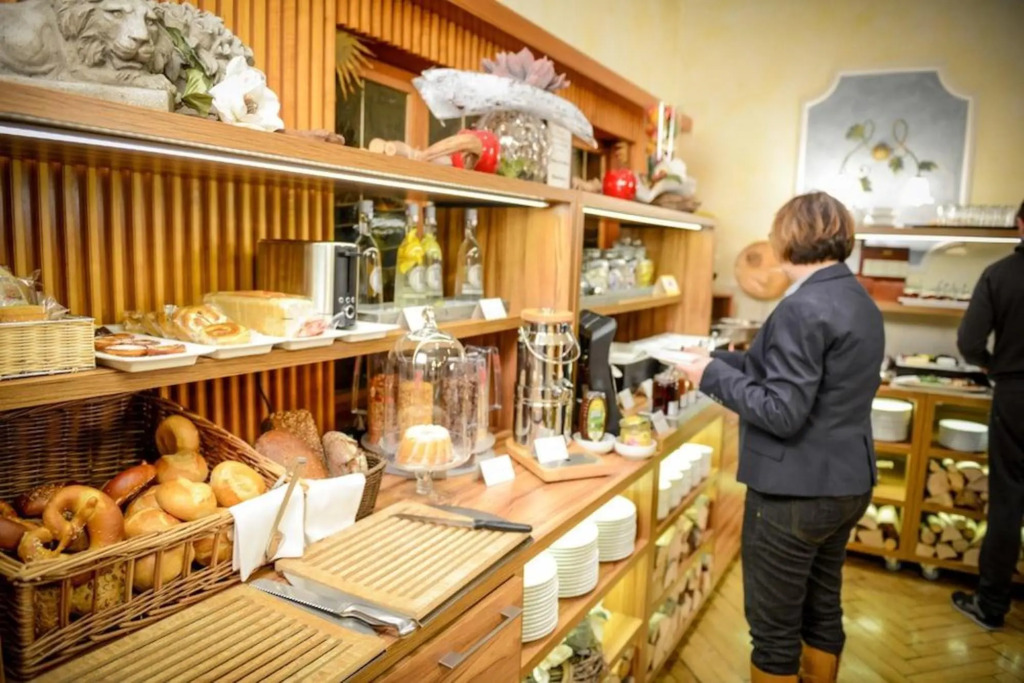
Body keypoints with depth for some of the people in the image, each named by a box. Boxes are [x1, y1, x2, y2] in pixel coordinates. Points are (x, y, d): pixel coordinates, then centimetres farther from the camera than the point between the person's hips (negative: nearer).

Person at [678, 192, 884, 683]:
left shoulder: (803, 308, -21)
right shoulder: (861, 301, 8)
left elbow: (782, 413, -24)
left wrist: (714, 376, -14)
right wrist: (726, 361, 9)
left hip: (795, 493, -9)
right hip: (847, 483, 9)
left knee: (775, 629, 7)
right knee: (822, 610, 24)